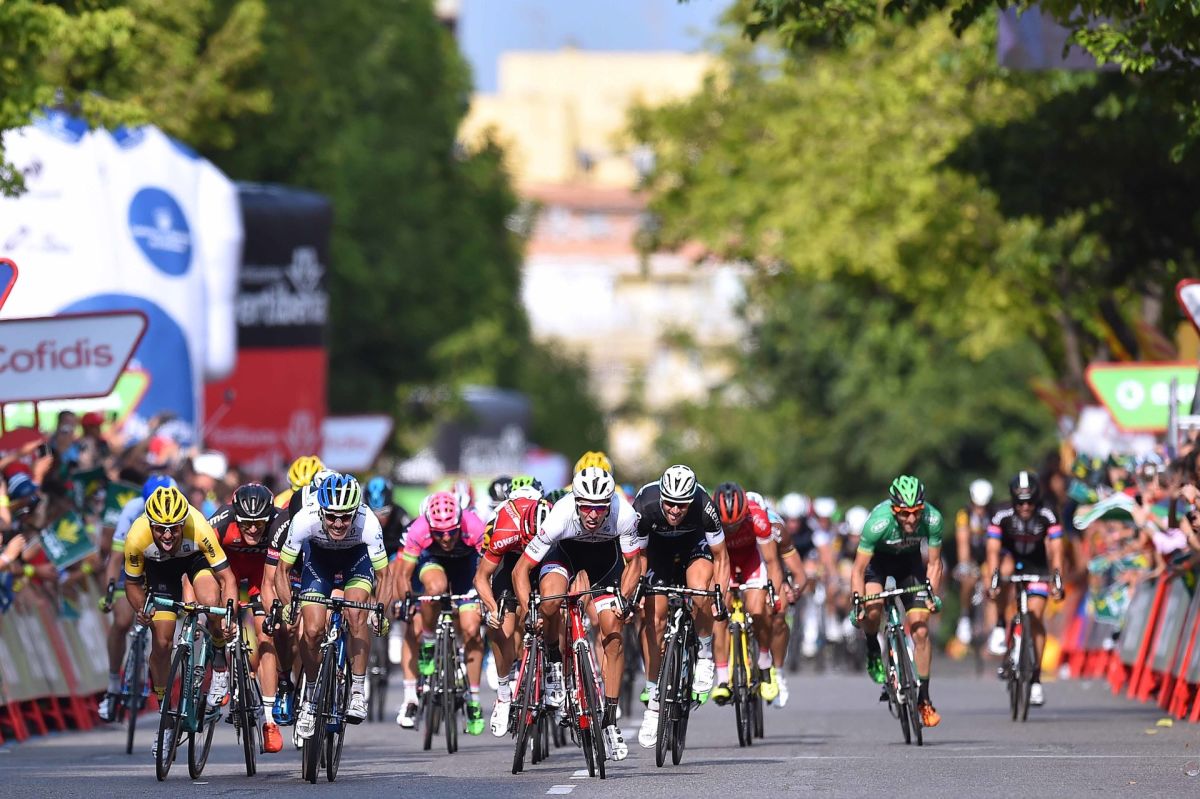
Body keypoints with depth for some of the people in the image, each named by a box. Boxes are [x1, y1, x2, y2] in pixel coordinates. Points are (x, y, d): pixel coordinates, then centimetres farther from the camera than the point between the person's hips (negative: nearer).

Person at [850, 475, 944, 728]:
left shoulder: (932, 519, -30)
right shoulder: (878, 523, -37)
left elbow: (934, 564, -14)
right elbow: (858, 570, -27)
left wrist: (933, 595, -25)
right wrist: (857, 604, -34)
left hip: (909, 560, 2)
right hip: (878, 558, -2)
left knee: (920, 630, -8)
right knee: (872, 610, -30)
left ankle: (923, 698, 5)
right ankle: (873, 652, 2)